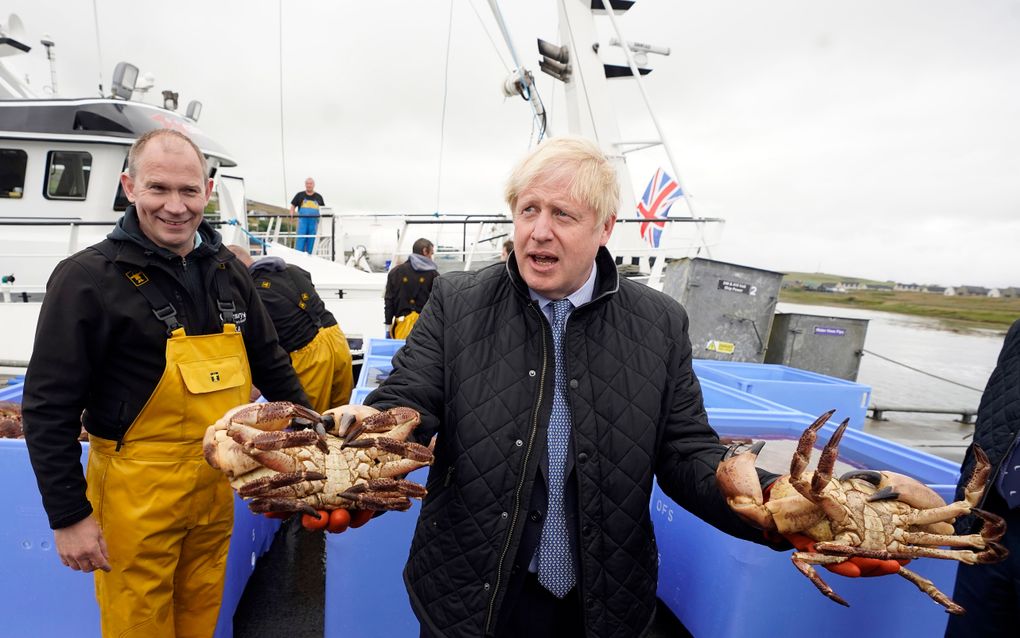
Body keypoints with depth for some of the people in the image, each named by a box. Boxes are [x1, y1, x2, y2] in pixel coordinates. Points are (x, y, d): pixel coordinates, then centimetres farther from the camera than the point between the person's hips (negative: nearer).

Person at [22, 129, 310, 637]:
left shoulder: (226, 269, 3)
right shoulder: (88, 277, -12)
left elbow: (270, 362, 11)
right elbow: (49, 406, -10)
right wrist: (68, 515, -10)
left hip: (219, 482, 5)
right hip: (137, 489, -4)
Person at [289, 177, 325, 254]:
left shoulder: (318, 197, 14)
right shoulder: (300, 195, 11)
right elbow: (293, 205, 14)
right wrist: (291, 214, -3)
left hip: (314, 221, 1)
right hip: (302, 220, -1)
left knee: (311, 240, 2)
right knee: (300, 238, -8)